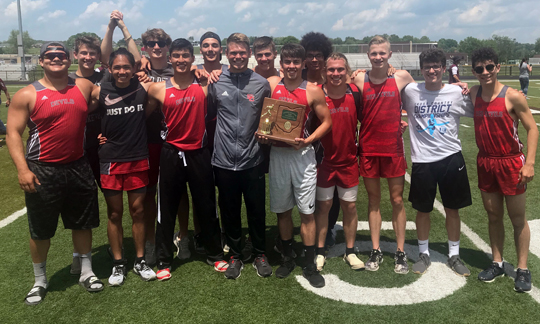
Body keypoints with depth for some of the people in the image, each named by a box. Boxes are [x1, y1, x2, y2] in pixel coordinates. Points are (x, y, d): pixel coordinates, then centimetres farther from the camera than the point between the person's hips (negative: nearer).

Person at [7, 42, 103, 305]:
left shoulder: (84, 87, 4)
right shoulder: (27, 95, -5)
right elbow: (13, 134, -9)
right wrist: (22, 169, -16)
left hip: (78, 167, 3)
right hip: (42, 171, -3)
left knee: (83, 223, 14)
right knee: (40, 230, 9)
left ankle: (86, 273, 32)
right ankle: (40, 281, 30)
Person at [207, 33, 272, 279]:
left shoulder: (261, 83, 2)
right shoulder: (215, 83, 0)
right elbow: (208, 115, 9)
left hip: (252, 159, 0)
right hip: (224, 160, 0)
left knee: (257, 210, 11)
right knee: (229, 211, 13)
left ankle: (260, 254, 30)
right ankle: (235, 255, 31)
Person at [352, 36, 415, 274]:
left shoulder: (402, 77, -1)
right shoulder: (360, 80, -2)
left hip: (393, 148, 0)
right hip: (368, 149, 0)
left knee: (397, 200, 6)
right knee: (373, 200, 10)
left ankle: (400, 252, 18)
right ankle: (376, 251, 20)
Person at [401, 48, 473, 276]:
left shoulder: (457, 93, -3)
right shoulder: (410, 91, -4)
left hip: (451, 158, 1)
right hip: (422, 160, 0)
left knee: (452, 210, 10)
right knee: (422, 210, 11)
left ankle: (454, 256, 28)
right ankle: (424, 254, 30)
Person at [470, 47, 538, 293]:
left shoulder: (513, 97, -12)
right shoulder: (473, 94, 1)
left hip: (510, 162, -4)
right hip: (485, 162, 4)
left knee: (518, 218, 6)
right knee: (493, 215, 13)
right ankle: (497, 263, 26)